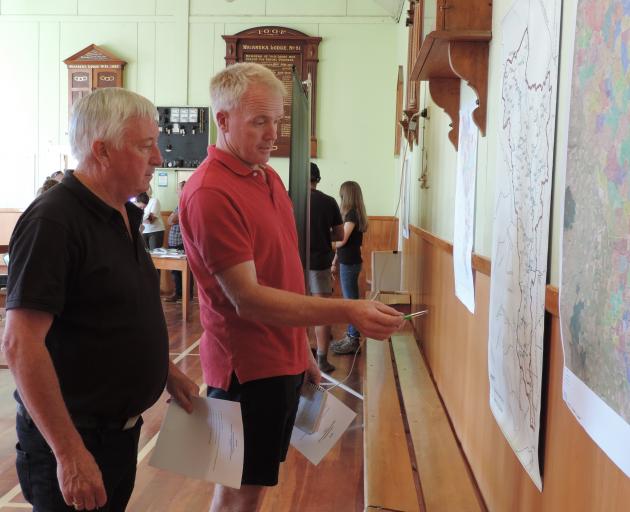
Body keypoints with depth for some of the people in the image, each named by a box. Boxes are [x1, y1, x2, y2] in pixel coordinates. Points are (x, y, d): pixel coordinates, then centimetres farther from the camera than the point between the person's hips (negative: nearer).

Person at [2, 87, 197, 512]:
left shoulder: (124, 216, 8)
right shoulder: (53, 221, -21)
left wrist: (166, 370, 14)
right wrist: (69, 454, -26)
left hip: (123, 426, 8)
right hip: (72, 442, -8)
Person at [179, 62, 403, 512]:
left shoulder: (269, 178, 9)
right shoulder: (211, 192, -20)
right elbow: (247, 299, -24)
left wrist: (302, 351, 17)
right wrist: (347, 312, -30)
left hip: (284, 361, 8)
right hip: (247, 368, -8)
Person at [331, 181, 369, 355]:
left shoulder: (352, 214, -16)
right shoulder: (353, 213, 12)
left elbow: (342, 240, -19)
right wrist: (335, 261, 16)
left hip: (350, 263, -9)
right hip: (348, 261, 9)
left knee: (351, 300, -3)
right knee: (350, 299, 14)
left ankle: (353, 340, 3)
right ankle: (351, 335, 23)